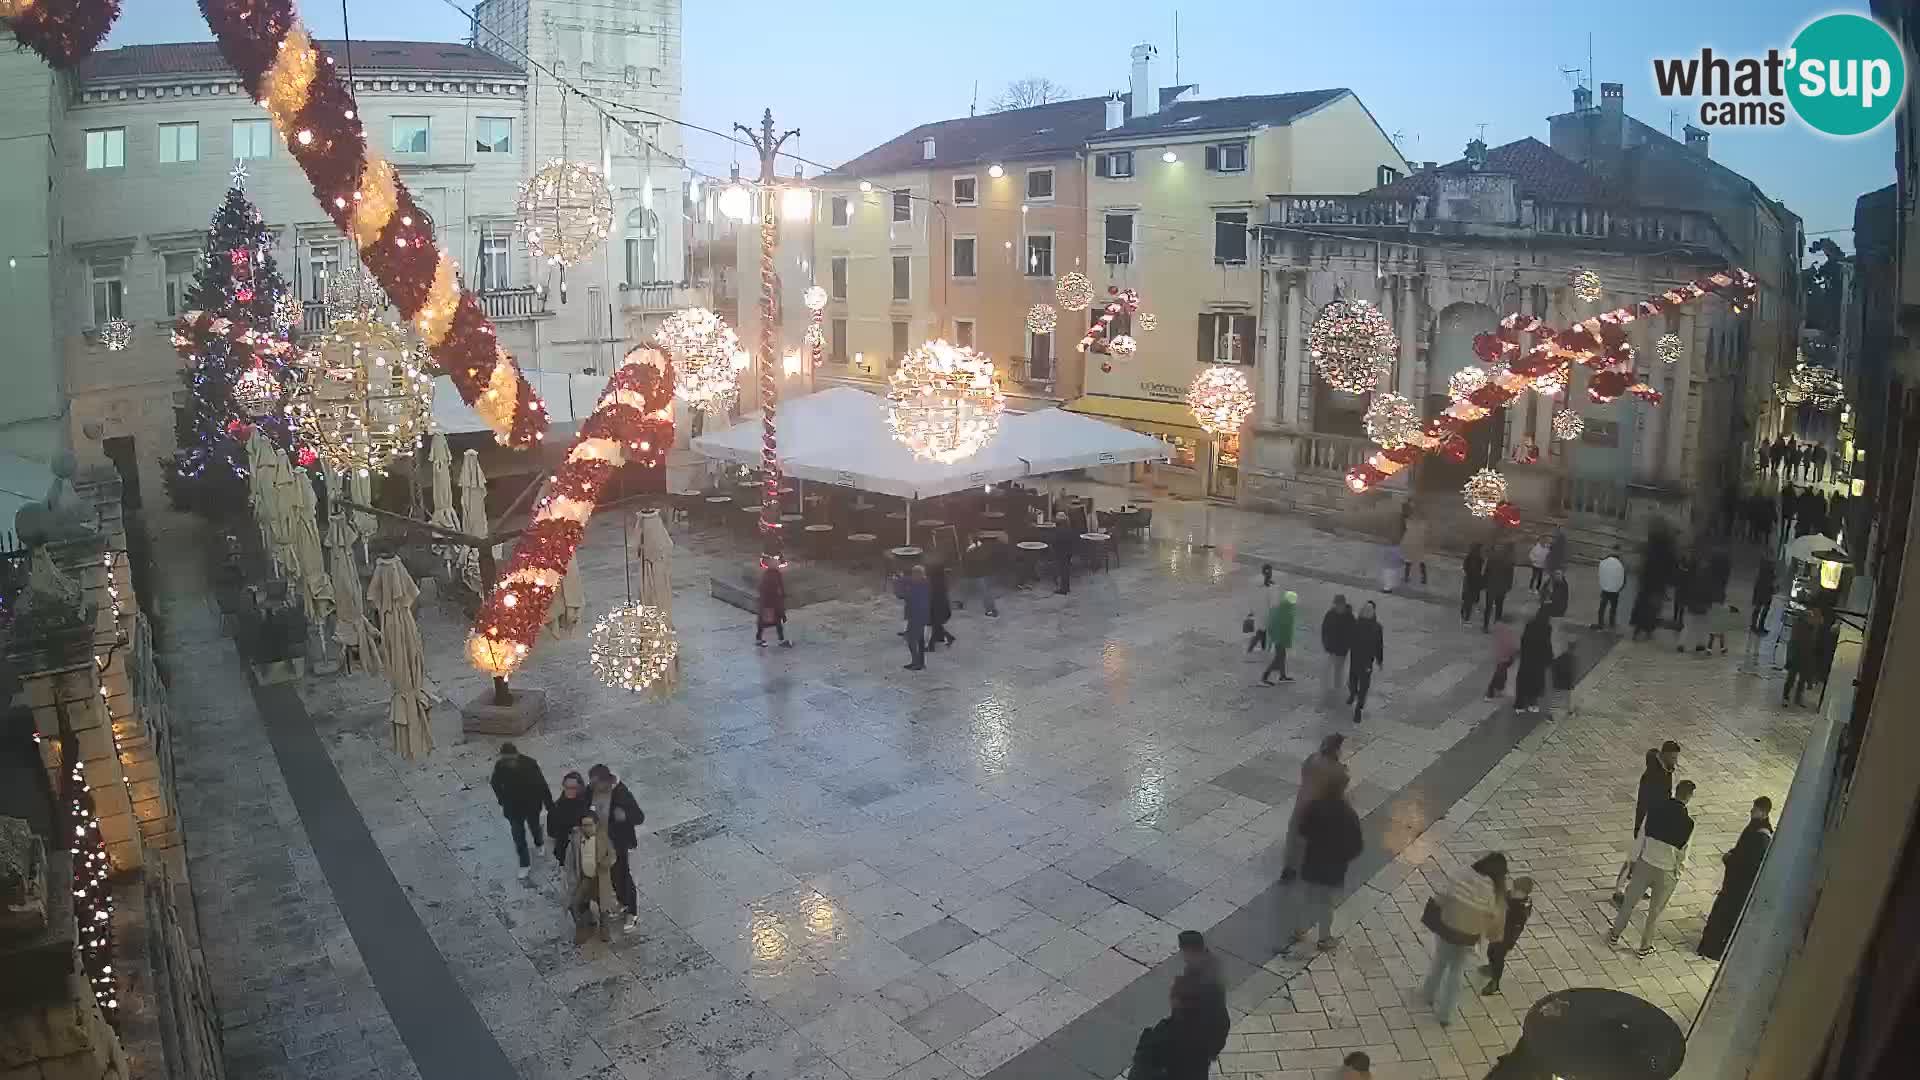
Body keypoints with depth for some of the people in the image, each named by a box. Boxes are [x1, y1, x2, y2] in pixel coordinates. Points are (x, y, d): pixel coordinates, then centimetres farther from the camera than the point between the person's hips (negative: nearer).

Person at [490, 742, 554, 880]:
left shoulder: (530, 764, -29)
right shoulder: (500, 766, -22)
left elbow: (542, 785, -20)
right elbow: (496, 784, -1)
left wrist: (550, 806, -15)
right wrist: (502, 802, 7)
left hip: (532, 805, -1)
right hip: (513, 807, 1)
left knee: (534, 827, 24)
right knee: (518, 836, 10)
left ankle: (539, 843, 58)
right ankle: (525, 864, 30)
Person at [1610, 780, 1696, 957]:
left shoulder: (1654, 811, -11)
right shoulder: (1687, 823, -18)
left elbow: (1641, 839, -2)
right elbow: (1682, 853, -9)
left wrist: (1634, 862, 11)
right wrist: (1679, 870, 10)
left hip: (1645, 864, 2)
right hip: (1667, 872, -2)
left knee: (1629, 902, 20)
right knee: (1655, 911, 18)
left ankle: (1615, 935, 33)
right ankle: (1645, 947, 31)